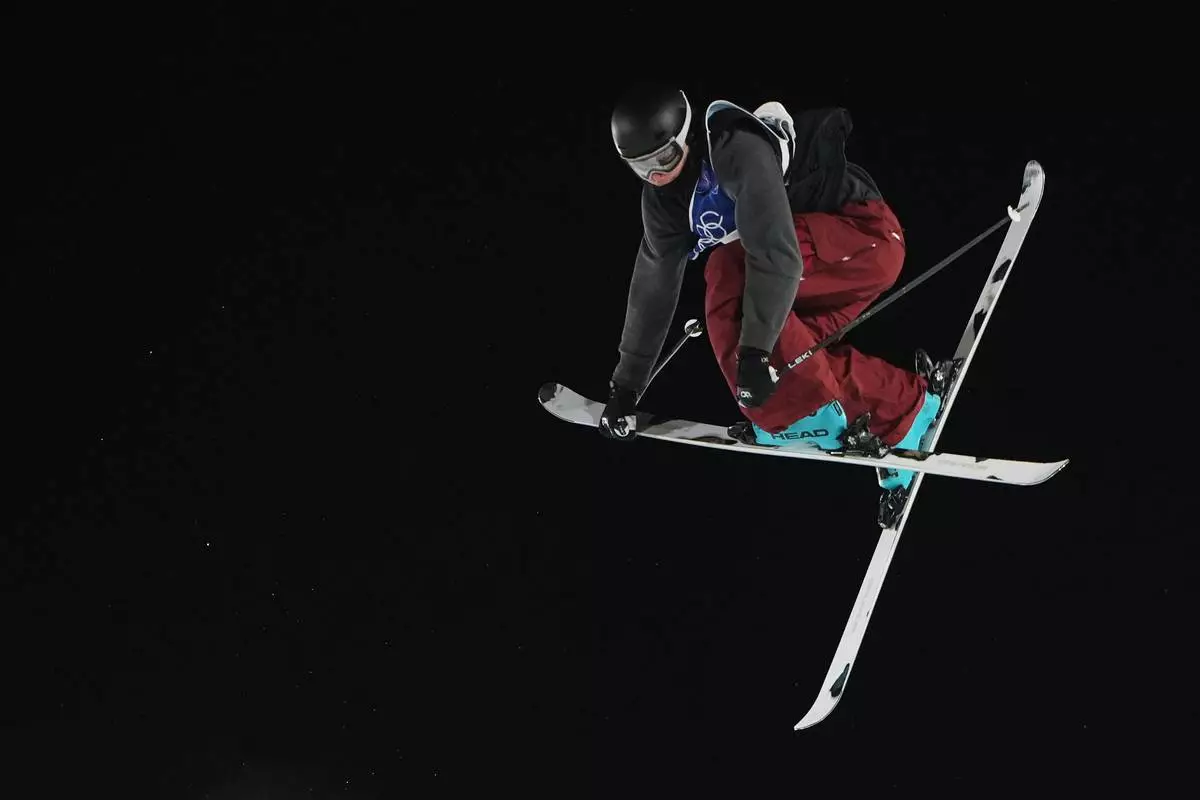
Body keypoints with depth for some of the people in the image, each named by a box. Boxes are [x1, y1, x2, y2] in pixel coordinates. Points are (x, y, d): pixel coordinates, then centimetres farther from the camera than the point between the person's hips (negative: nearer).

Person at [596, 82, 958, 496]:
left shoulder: (736, 148, -26)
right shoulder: (664, 196, 2)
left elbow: (777, 254, -35)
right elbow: (653, 286, 9)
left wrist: (753, 351, -37)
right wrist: (625, 385, 10)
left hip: (866, 231, -9)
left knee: (729, 269, -26)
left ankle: (811, 415, -20)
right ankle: (904, 407, 3)